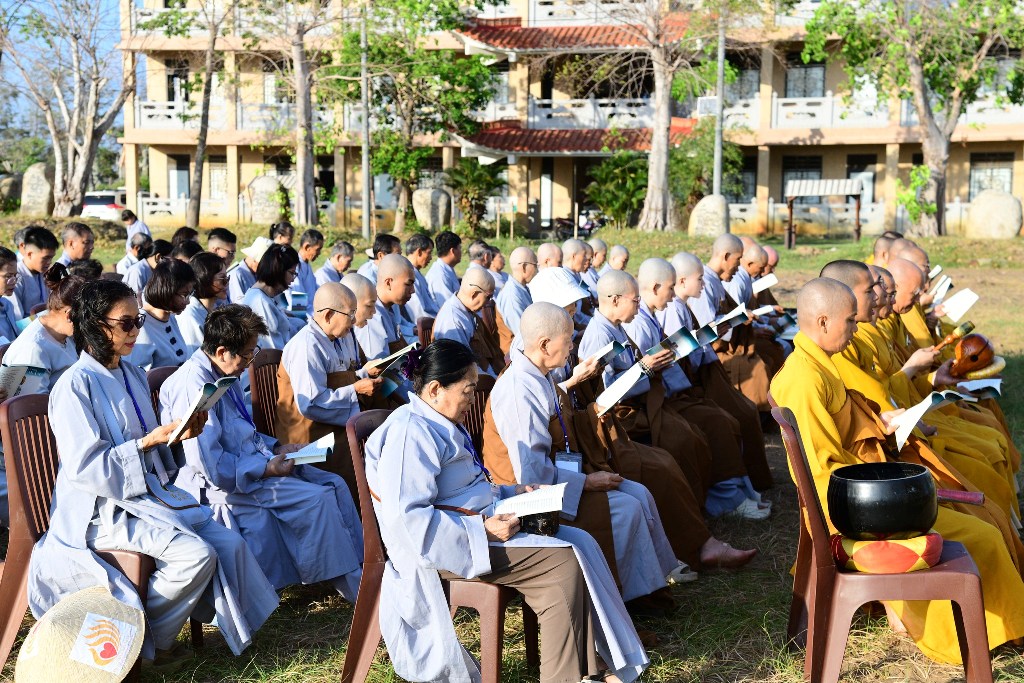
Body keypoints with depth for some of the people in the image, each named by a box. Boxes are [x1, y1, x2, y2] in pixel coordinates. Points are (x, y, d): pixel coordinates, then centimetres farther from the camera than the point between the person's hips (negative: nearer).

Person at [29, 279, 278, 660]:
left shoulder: (133, 377, 12)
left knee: (230, 544, -10)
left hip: (149, 493, 8)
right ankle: (144, 640, -5)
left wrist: (177, 435, -4)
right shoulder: (76, 385, -14)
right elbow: (85, 467, -20)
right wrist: (151, 440, -23)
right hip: (102, 509, -8)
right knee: (196, 555, -25)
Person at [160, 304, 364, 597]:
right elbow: (210, 465, -25)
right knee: (319, 498, -20)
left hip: (254, 462, 10)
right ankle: (356, 588, -10)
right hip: (226, 485, -10)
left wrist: (277, 447, 9)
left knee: (336, 485, 0)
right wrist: (267, 469, -20)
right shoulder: (194, 385, -21)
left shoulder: (224, 376, 10)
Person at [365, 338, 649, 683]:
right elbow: (409, 517, -25)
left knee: (581, 544, -6)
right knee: (564, 562, -21)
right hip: (453, 544, -11)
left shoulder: (439, 424, 18)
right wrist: (482, 530, -24)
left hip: (480, 526, 11)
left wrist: (513, 493, 13)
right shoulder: (409, 433, -17)